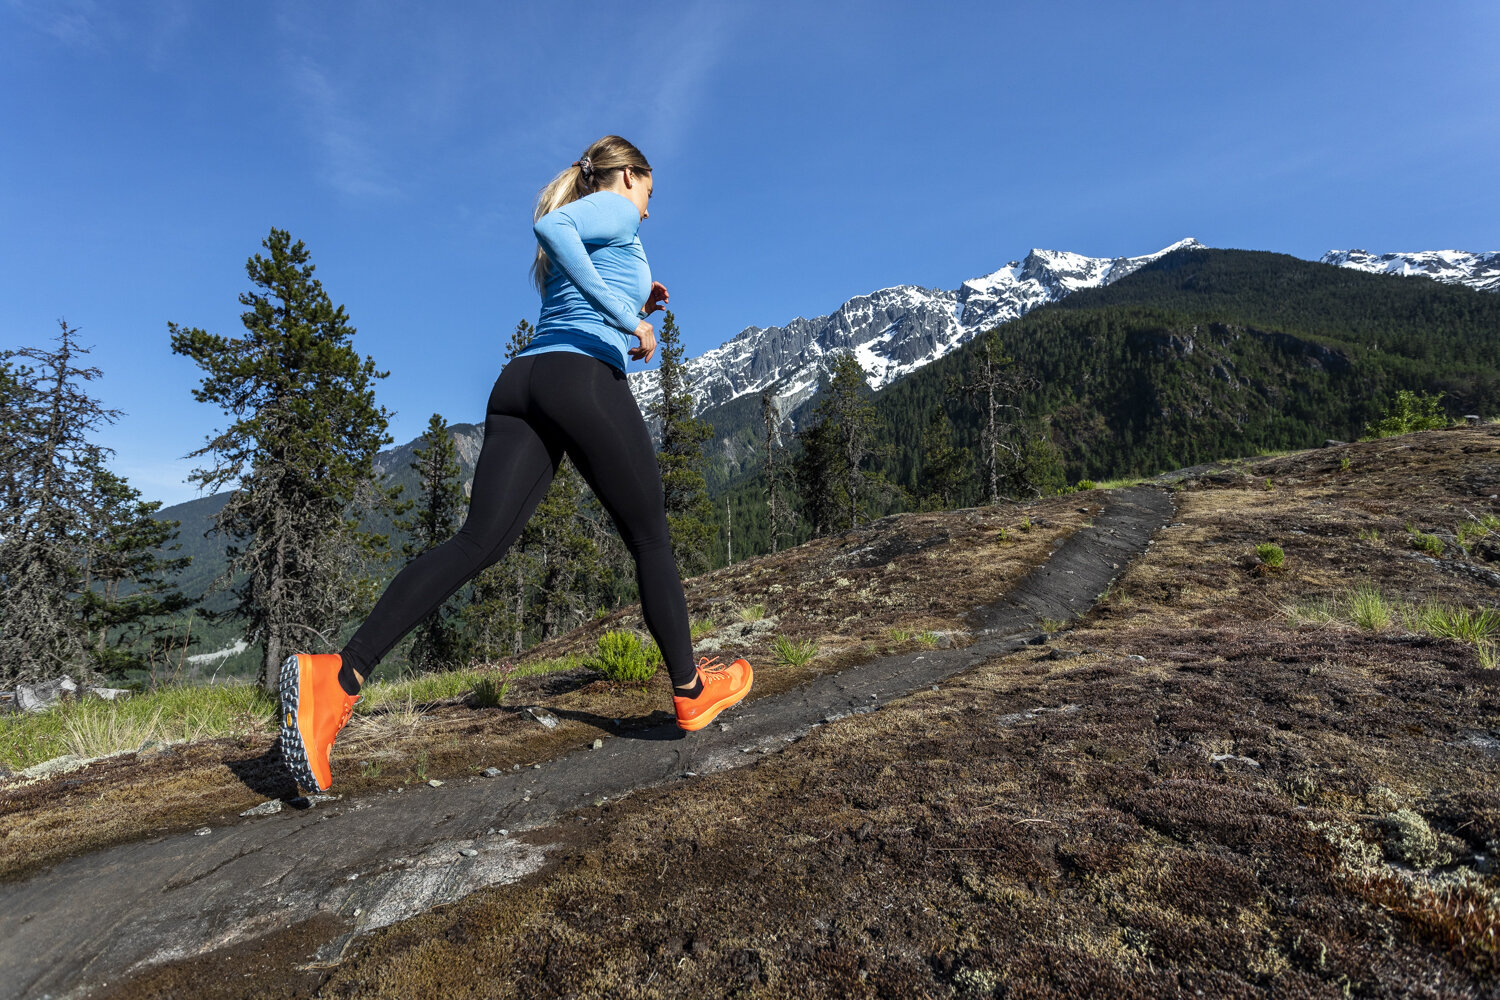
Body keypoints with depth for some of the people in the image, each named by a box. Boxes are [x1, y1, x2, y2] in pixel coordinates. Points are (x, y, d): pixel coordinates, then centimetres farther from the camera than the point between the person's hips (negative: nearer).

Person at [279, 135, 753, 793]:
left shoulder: (573, 235, 35)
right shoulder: (617, 209, 10)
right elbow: (551, 225, -13)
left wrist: (631, 307, 33)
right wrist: (624, 313, -16)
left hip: (522, 378, 8)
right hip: (585, 379, -7)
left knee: (478, 542, -7)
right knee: (649, 539, 4)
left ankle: (339, 675, -21)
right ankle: (690, 690, 14)